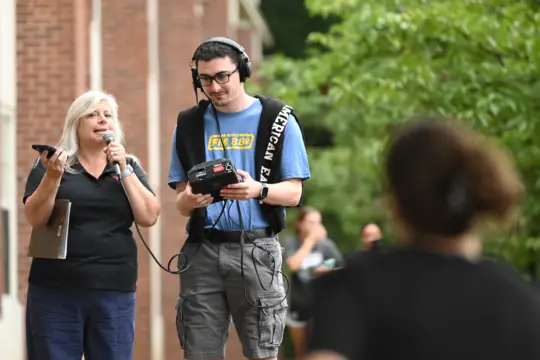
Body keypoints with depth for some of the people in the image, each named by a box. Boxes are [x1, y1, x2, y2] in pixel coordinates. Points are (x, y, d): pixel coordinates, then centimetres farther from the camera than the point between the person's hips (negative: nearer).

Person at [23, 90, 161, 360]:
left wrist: (123, 170, -6)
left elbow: (149, 217, 1)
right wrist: (53, 177, -18)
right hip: (55, 289, -2)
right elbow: (35, 219, -4)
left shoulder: (129, 166, 13)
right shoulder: (51, 162, 5)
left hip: (114, 291, 2)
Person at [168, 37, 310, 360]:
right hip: (203, 250, 2)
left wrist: (258, 190, -21)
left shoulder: (277, 119, 3)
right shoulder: (189, 124, 10)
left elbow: (293, 193, 1)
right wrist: (190, 200, -14)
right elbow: (180, 202, 11)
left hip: (256, 248, -2)